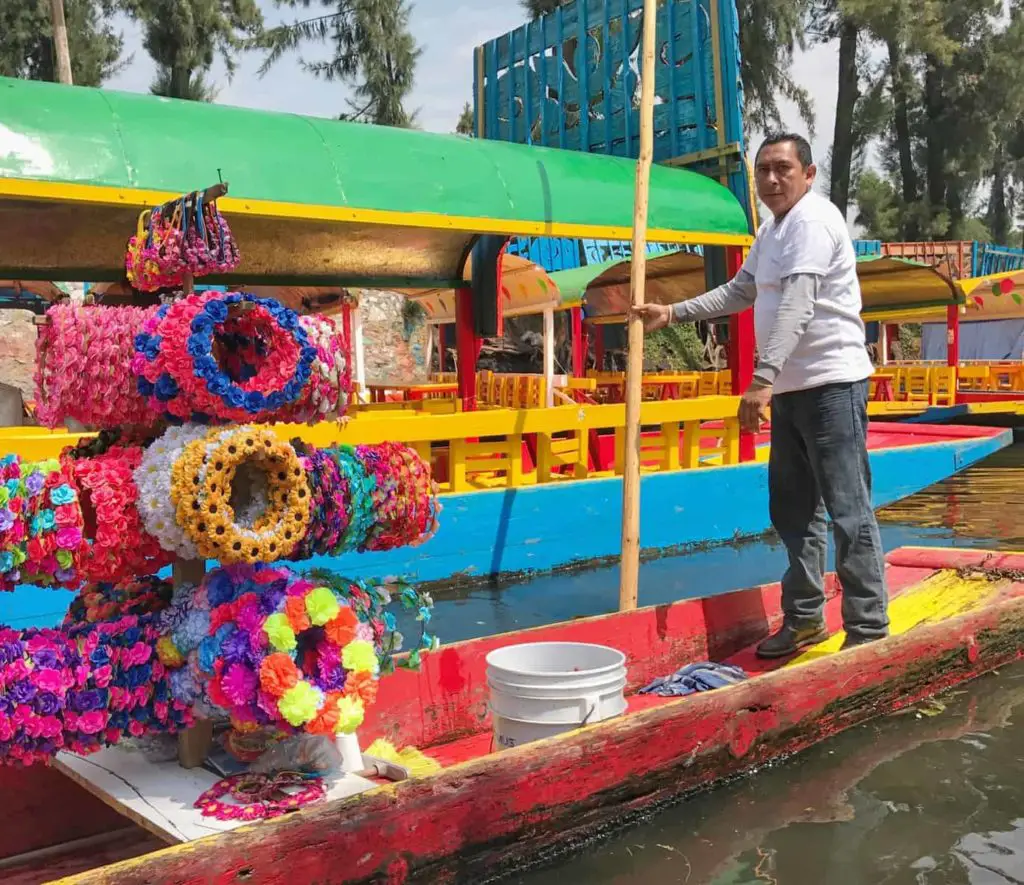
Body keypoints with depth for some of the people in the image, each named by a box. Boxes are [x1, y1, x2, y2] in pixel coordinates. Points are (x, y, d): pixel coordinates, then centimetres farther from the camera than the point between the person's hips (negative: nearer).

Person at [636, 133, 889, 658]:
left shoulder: (812, 220, -13)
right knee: (792, 508, 14)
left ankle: (869, 630, 1)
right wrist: (672, 313, 21)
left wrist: (763, 379, -35)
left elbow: (796, 307, -26)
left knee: (848, 511, -6)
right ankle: (804, 617, 25)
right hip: (792, 387, 10)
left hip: (831, 383, -10)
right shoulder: (772, 228, 17)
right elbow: (740, 292, 29)